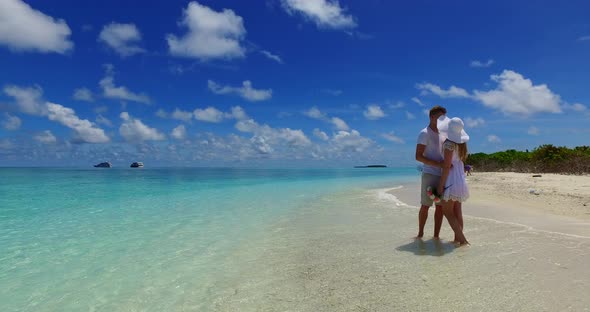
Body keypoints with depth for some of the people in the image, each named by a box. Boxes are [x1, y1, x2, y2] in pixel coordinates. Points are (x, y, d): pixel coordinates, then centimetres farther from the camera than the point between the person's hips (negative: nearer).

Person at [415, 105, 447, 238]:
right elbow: (418, 156, -13)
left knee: (440, 206, 5)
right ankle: (420, 233, 13)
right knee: (425, 206, 0)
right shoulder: (424, 133, -4)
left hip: (442, 176, 7)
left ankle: (436, 236, 12)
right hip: (429, 174, -6)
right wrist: (438, 164, -21)